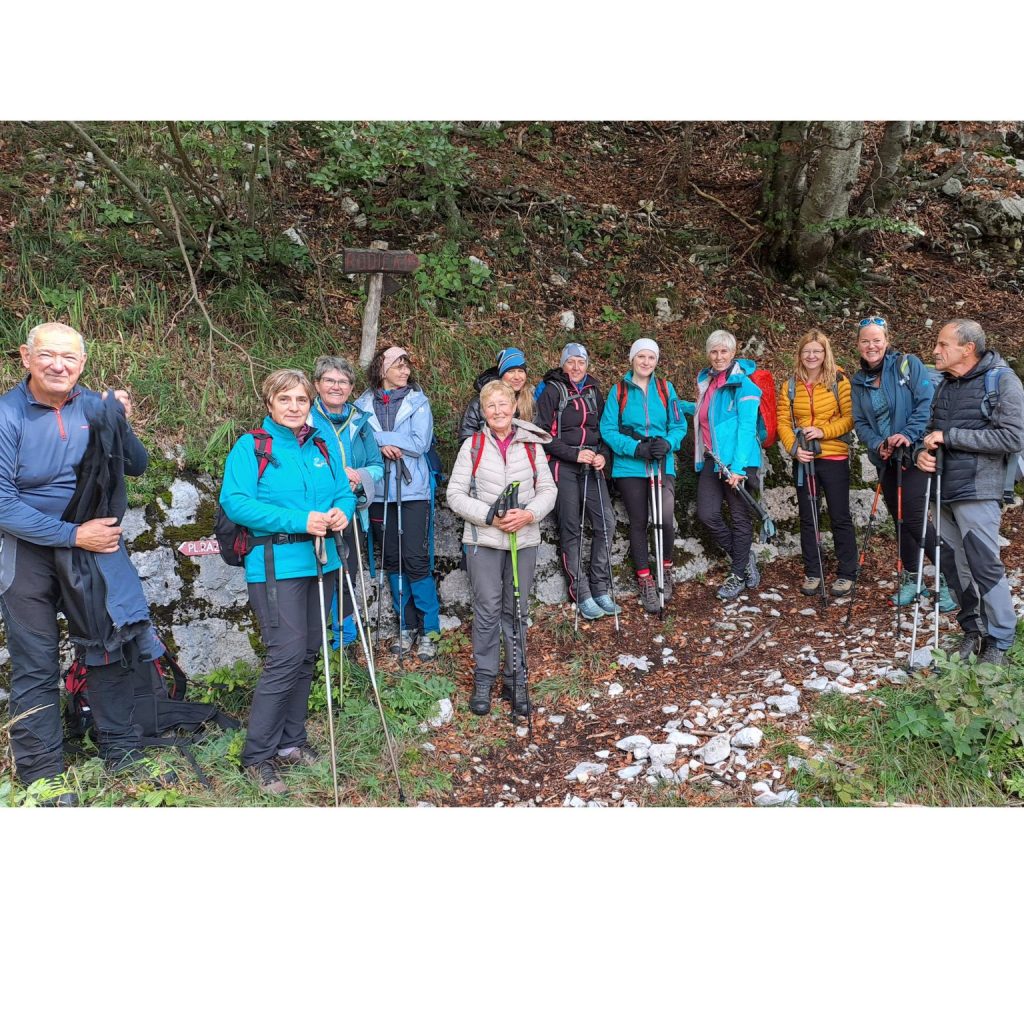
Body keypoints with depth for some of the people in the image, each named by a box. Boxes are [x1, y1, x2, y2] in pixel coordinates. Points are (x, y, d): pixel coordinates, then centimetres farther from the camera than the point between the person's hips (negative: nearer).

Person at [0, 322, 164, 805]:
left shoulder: (96, 406, -5)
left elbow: (136, 467, 0)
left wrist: (120, 425, -17)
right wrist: (72, 535, -20)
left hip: (96, 542, 4)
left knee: (110, 647, 12)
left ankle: (122, 751, 28)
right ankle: (43, 772, 22)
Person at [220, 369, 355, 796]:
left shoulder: (322, 446, 13)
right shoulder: (250, 447, -4)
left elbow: (344, 490, 16)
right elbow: (235, 502, -15)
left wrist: (341, 510, -9)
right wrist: (300, 521, -22)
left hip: (320, 561, 6)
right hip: (276, 565, -6)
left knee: (307, 653, 11)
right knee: (287, 655, -11)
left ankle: (291, 741, 26)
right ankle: (257, 756, 3)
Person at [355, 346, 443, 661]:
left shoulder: (418, 401, 2)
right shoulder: (363, 404, 7)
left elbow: (420, 443, -10)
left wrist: (378, 436, -9)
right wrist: (381, 447, -16)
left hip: (413, 490, -2)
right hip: (380, 490, 3)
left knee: (416, 559, -7)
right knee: (392, 560, 8)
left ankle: (429, 630, 4)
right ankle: (406, 626, 22)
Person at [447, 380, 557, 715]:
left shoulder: (531, 445, 5)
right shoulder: (473, 445, -1)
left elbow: (547, 489, 6)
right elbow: (455, 495, -3)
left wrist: (529, 513, -13)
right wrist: (490, 517, -14)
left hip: (524, 540, 2)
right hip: (483, 540, -2)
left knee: (517, 611, 8)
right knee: (487, 611, 1)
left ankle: (516, 680, 20)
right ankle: (484, 680, 14)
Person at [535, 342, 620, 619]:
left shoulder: (594, 392, 16)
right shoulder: (552, 391, 0)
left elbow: (605, 430, 18)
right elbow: (543, 433, -7)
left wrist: (602, 455, -2)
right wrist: (574, 454, -14)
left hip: (591, 465, 5)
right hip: (563, 466, -4)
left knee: (606, 521, -6)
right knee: (571, 529, -3)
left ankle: (600, 588, 5)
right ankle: (581, 594, 4)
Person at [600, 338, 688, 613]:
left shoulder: (665, 388, 6)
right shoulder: (619, 391, 1)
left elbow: (679, 425, 7)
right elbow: (608, 429, -4)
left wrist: (667, 443, -14)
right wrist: (635, 448, -17)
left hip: (663, 465, 1)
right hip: (630, 466, 0)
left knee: (666, 519, -13)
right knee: (638, 523, 7)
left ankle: (665, 567, 15)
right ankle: (645, 580, 23)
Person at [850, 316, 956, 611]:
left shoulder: (908, 364, -4)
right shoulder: (858, 382, 10)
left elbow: (927, 402, -13)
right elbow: (860, 423, 6)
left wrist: (909, 435, -24)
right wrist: (876, 444, -12)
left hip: (915, 454, -5)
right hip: (886, 460, 6)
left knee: (913, 518, -13)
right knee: (899, 519, 12)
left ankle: (948, 577, 2)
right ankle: (911, 577, 25)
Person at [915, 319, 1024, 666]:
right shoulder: (946, 386, 15)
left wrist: (949, 436, -16)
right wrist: (922, 451, -1)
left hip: (976, 492, -6)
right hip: (943, 492, 6)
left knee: (985, 567, -5)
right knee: (955, 565, 9)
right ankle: (972, 630, 23)